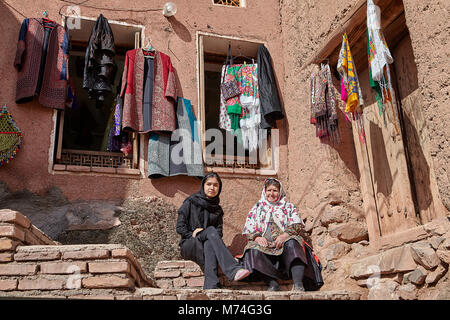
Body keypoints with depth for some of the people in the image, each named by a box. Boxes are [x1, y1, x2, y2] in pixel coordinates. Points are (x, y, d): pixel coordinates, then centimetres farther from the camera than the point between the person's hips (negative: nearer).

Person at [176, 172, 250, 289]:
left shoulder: (217, 209, 18)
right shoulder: (191, 202, 6)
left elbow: (219, 231, 10)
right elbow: (180, 227, 1)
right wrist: (192, 234, -15)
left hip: (208, 243, 3)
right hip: (188, 246, -2)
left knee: (209, 245, -38)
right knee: (211, 230, -34)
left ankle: (210, 287, -57)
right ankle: (233, 270, -51)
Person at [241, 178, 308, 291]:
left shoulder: (289, 207, 22)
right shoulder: (257, 208, 25)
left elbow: (296, 225, 5)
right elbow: (248, 229, 14)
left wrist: (284, 235, -15)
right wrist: (257, 237, -9)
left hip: (285, 241, -1)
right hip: (264, 244, 1)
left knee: (292, 243, -36)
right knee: (254, 250, -33)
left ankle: (298, 284, -45)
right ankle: (272, 283, -40)